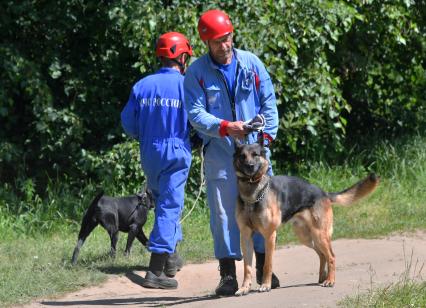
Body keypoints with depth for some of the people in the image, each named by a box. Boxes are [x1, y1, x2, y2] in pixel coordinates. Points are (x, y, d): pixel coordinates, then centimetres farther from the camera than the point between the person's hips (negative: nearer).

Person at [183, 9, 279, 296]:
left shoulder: (251, 63, 4)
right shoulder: (196, 72, -2)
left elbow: (269, 101, 9)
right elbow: (196, 114, -8)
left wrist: (267, 134, -3)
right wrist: (225, 127, -23)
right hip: (219, 151, -2)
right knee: (224, 212, -2)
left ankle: (264, 268, 15)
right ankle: (228, 274, 3)